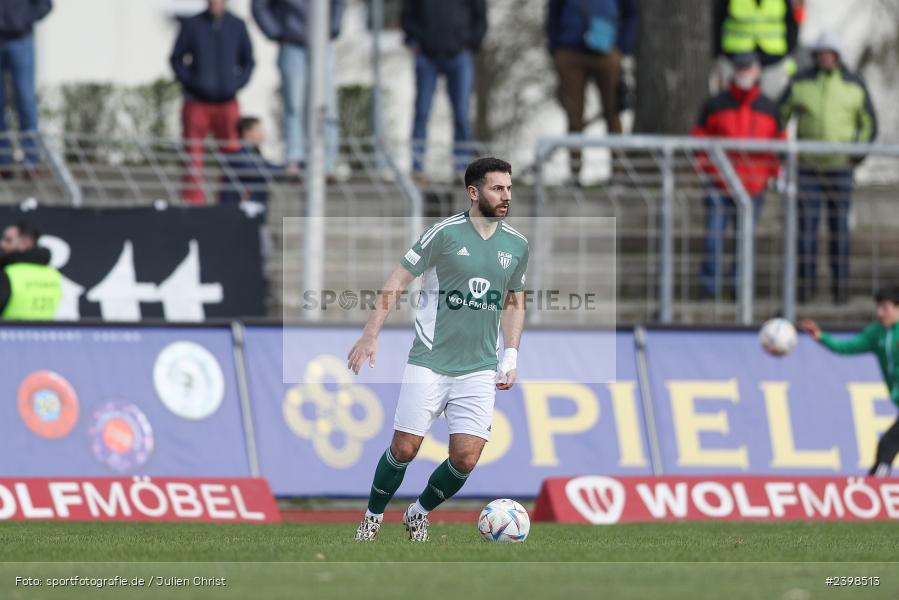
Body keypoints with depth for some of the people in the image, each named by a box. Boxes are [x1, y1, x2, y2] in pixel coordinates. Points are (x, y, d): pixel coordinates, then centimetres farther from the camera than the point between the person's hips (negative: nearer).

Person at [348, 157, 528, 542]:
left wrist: (511, 357, 9)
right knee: (404, 449, -3)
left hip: (479, 369, 3)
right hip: (429, 362, -3)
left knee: (466, 459, -6)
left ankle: (419, 513, 20)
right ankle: (373, 517, 22)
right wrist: (370, 336, -10)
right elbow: (397, 282, -4)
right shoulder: (445, 234, -8)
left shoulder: (516, 245, 6)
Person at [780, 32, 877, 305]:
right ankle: (806, 286, 1)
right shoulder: (800, 84, 0)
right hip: (808, 168, 0)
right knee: (806, 226, -3)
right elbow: (779, 117, 8)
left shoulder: (855, 86, 1)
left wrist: (857, 156, -3)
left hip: (840, 167, 0)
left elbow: (869, 125, 10)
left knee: (839, 227, 2)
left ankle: (840, 287, 7)